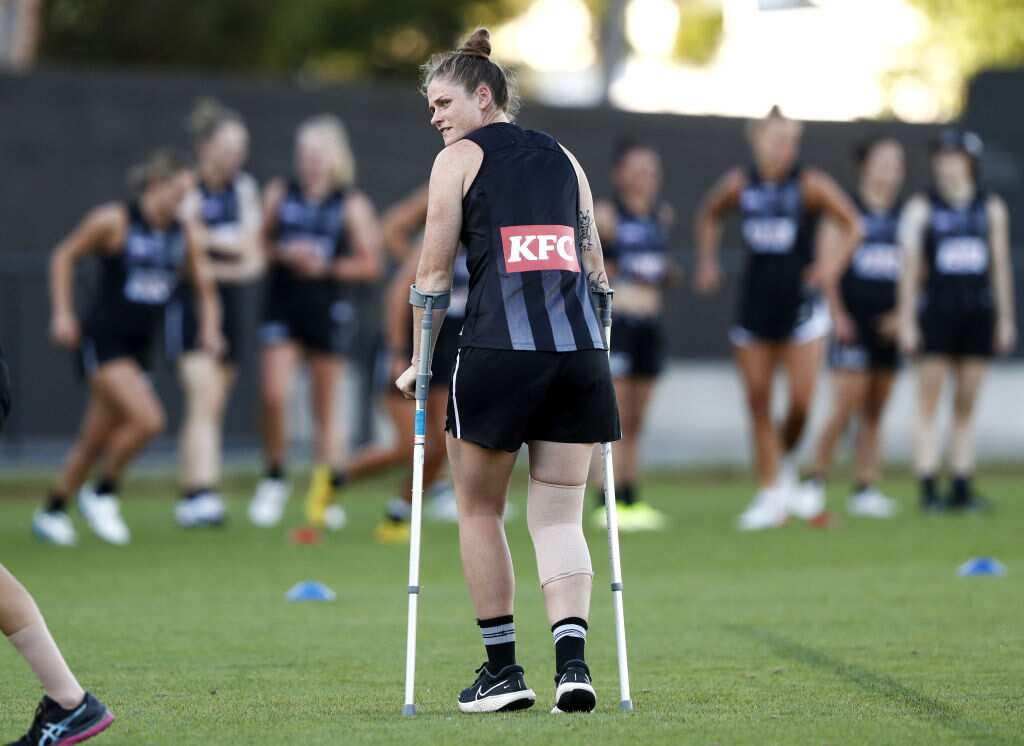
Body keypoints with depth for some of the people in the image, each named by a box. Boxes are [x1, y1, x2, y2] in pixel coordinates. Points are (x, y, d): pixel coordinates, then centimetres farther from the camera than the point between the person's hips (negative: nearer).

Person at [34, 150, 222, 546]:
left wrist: (209, 326, 2)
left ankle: (52, 513, 25)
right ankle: (102, 494, 0)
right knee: (148, 419, -21)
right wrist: (62, 313, -5)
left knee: (96, 439, 9)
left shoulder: (184, 234, 5)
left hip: (139, 346, 6)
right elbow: (64, 257, 1)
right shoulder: (114, 220, -10)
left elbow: (204, 285, 18)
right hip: (102, 339, -6)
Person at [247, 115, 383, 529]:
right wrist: (284, 253, -11)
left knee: (324, 408, 6)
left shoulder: (352, 204, 0)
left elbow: (369, 264, -1)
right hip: (283, 307, 1)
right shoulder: (279, 194, 5)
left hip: (329, 308, -1)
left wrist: (325, 267, -12)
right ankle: (274, 479, 5)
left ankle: (325, 493, 15)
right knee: (273, 395, -13)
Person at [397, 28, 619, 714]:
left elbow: (434, 275, 3)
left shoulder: (460, 158, 5)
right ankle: (572, 655, -14)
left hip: (497, 349, -4)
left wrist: (418, 363, 12)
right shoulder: (563, 158, 19)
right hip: (580, 350, 4)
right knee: (559, 517, 7)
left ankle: (503, 668, 14)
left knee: (480, 509, 13)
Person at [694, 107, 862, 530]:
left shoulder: (810, 186, -7)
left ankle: (786, 461, 22)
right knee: (758, 403, 1)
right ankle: (771, 495, 9)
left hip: (801, 303, -2)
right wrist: (707, 262, 11)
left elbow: (852, 225, -1)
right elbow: (709, 214, 20)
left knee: (801, 402, -9)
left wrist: (834, 264, -16)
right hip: (755, 303, 2)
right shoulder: (739, 185, 1)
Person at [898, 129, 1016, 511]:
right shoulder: (922, 208, 3)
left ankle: (962, 488, 6)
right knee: (928, 403, -5)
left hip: (978, 313, 2)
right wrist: (906, 320, -5)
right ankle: (928, 489, -7)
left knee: (966, 405, 4)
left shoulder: (992, 208, 10)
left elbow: (1001, 266, 11)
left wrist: (1006, 318, 8)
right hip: (937, 312, -2)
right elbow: (911, 268, 0)